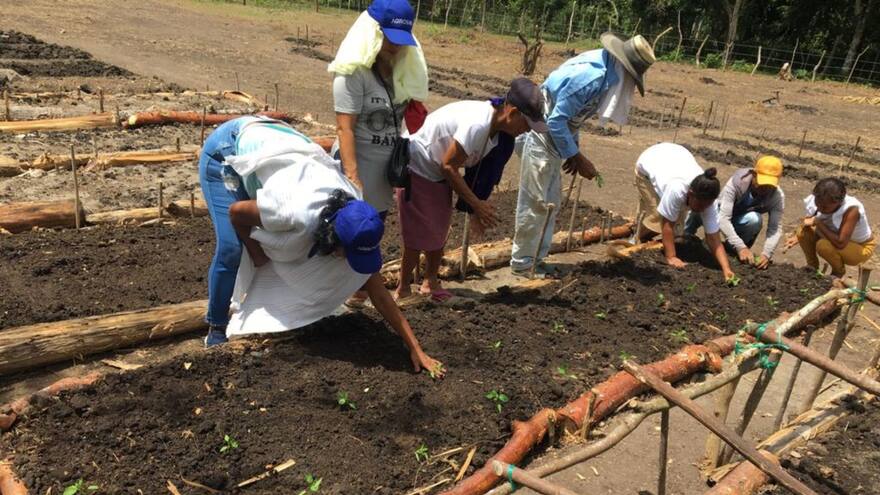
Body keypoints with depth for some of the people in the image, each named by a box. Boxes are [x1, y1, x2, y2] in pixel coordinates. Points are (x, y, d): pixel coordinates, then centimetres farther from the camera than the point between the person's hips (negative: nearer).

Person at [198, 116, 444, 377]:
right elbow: (236, 211, -21)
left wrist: (416, 349, -15)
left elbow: (380, 295, -15)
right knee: (232, 250, -15)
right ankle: (217, 330, 6)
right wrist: (256, 253, -6)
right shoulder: (299, 216, -40)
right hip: (227, 149, -5)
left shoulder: (352, 225, -21)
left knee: (283, 251, 0)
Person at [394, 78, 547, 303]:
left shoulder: (496, 126, -6)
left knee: (439, 232, 13)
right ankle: (403, 289, 15)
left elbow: (476, 166, 4)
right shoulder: (477, 124, -34)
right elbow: (448, 166, -27)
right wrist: (476, 204, -21)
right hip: (416, 170, -8)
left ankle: (431, 282, 30)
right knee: (419, 235, -3)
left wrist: (477, 207, 1)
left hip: (438, 175, 8)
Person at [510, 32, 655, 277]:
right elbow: (556, 121, -24)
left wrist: (574, 153, 10)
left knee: (551, 201, 13)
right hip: (539, 135, -10)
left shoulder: (604, 71, 5)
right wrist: (578, 158, -17)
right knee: (535, 202, -5)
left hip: (553, 137, 10)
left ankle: (535, 258, 22)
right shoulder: (590, 76, -25)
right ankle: (522, 263, 6)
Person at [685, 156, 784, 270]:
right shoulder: (737, 182, -32)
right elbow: (723, 218, -38)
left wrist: (766, 254, -43)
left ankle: (732, 249, -7)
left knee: (755, 219, -35)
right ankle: (685, 237, -3)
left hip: (739, 222, 2)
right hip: (720, 214, -2)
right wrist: (740, 247, -48)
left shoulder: (778, 196, -23)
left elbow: (776, 228, -25)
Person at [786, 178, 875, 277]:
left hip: (862, 248, -6)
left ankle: (839, 273, -1)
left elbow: (840, 243, -41)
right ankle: (812, 267, 9)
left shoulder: (851, 210, -35)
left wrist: (818, 222, -34)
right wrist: (798, 237, -11)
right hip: (836, 239, 6)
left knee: (823, 245, -33)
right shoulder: (822, 204, -18)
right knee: (803, 231, -16)